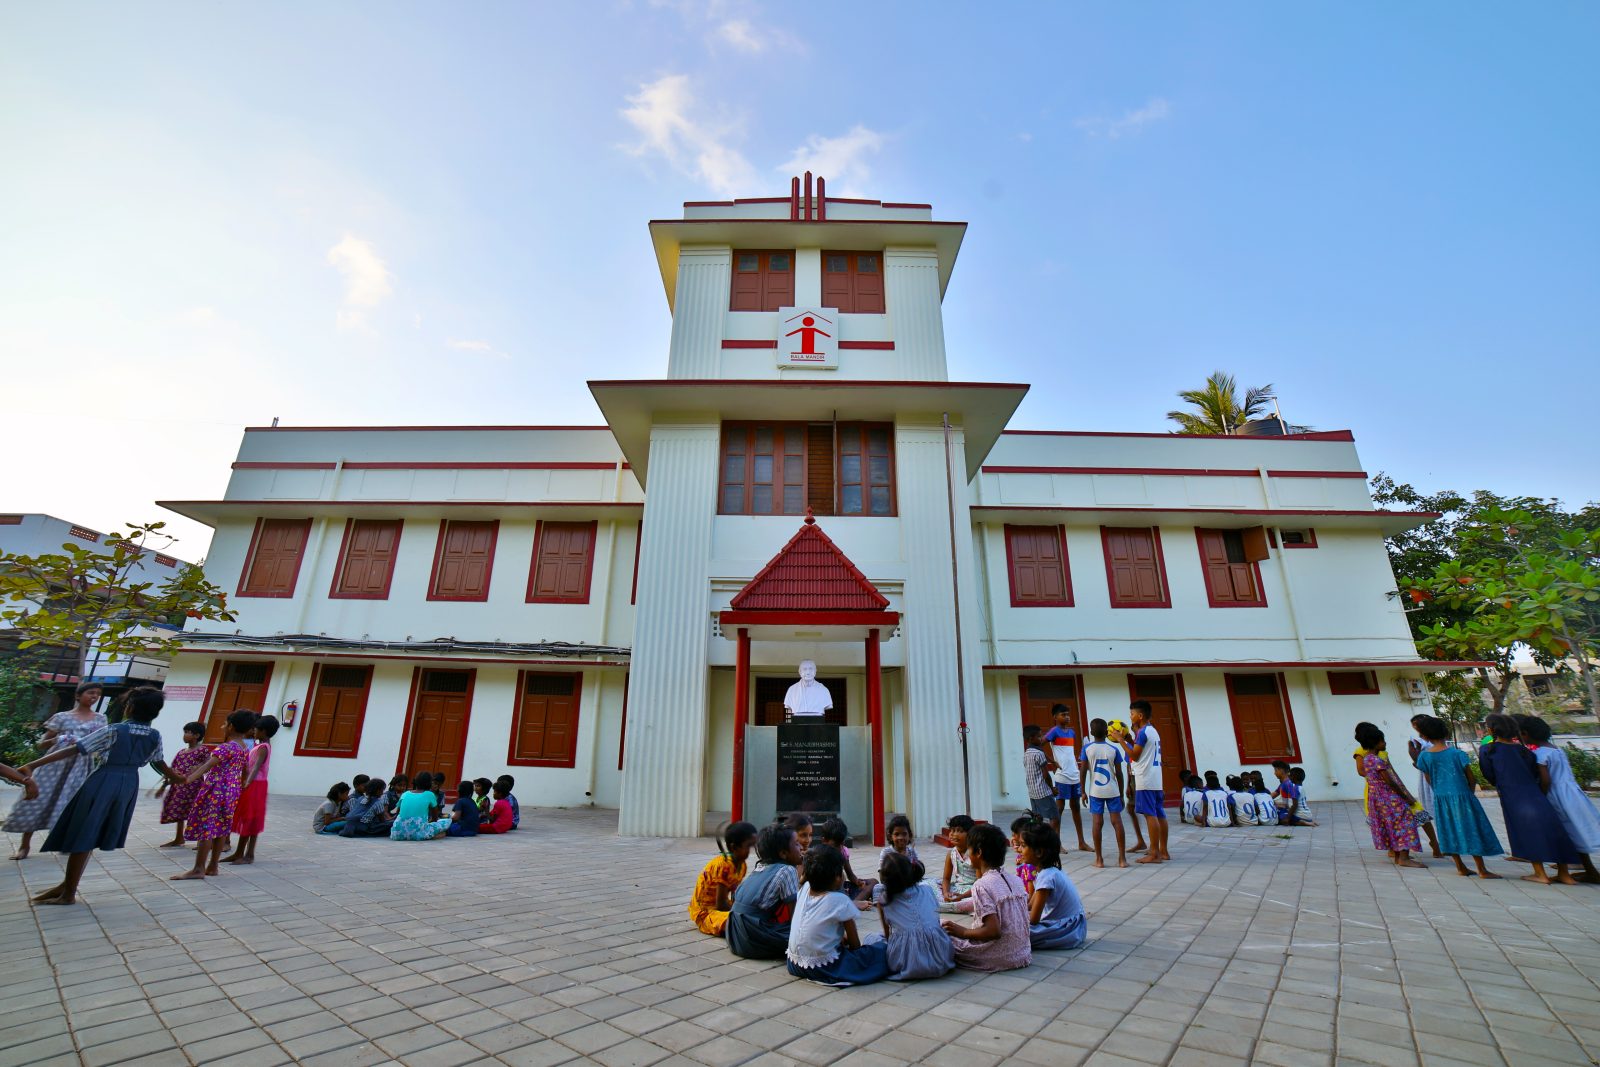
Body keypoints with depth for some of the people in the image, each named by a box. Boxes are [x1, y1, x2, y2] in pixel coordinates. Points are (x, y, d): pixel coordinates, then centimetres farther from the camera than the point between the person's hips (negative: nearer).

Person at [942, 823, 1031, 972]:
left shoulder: (982, 885, -18)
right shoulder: (1015, 880, 3)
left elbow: (993, 931, -24)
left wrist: (963, 932, -10)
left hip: (999, 958, -7)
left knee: (942, 929, 0)